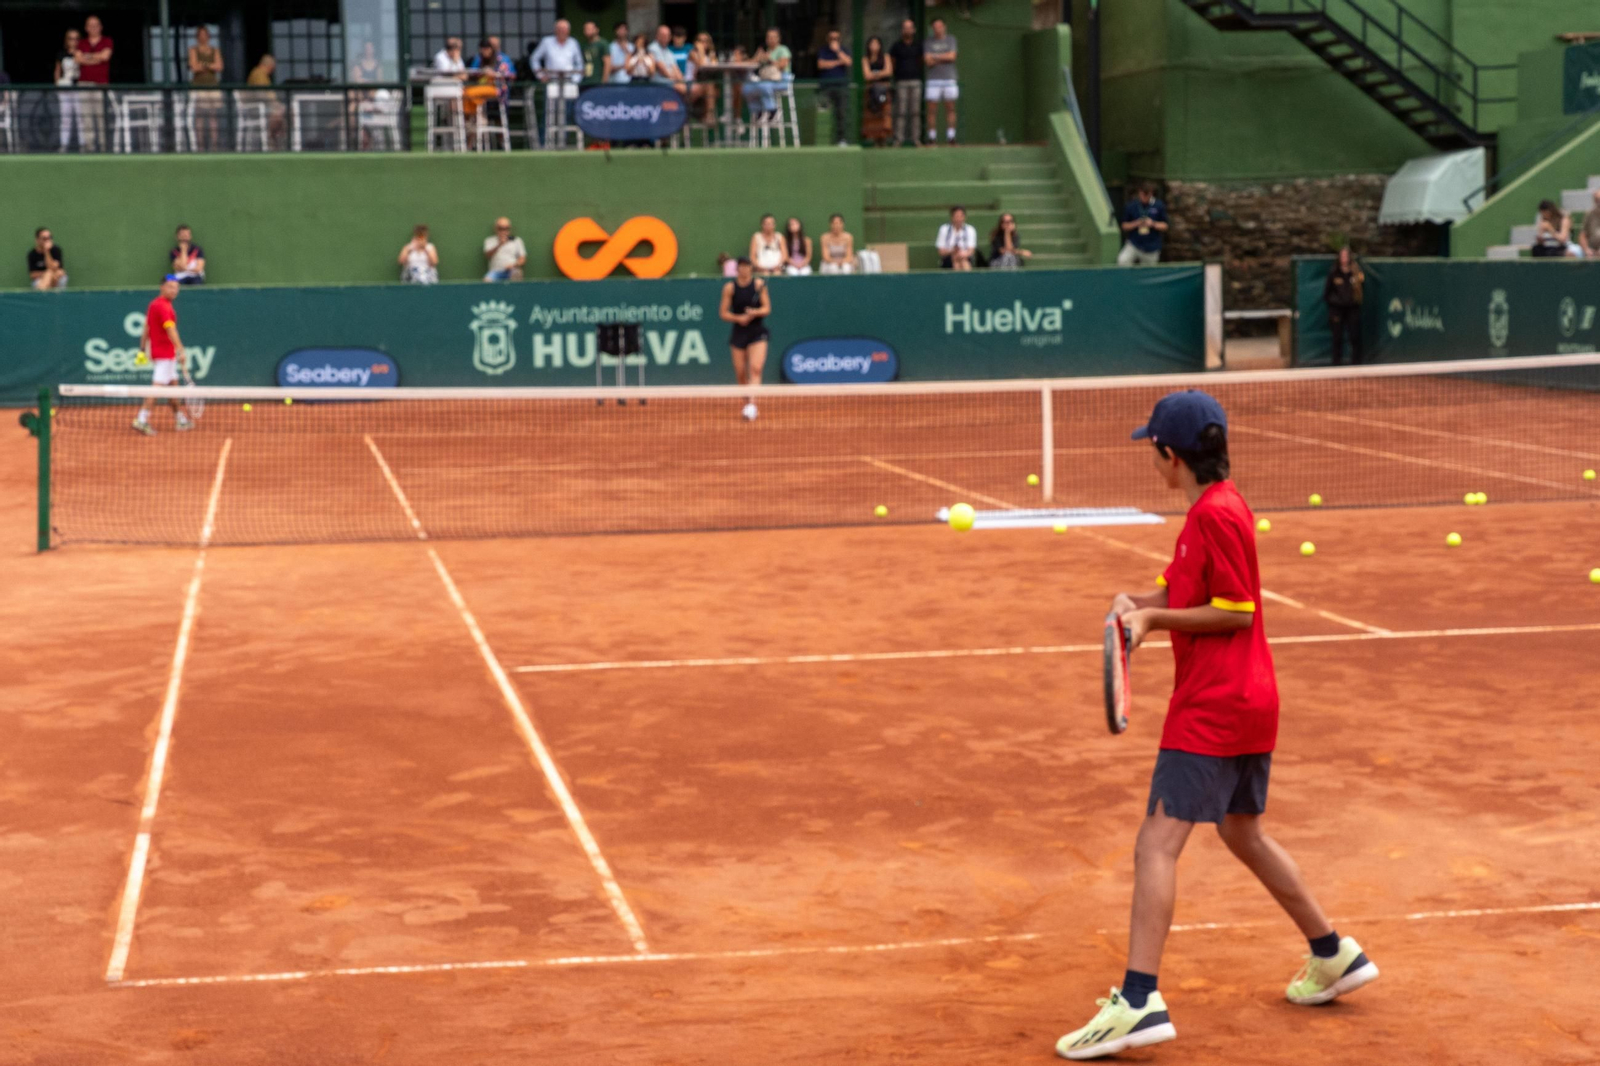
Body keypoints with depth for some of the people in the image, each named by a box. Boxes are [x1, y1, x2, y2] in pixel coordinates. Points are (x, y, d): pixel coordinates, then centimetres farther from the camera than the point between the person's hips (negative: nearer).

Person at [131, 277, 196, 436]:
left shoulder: (153, 304, 12)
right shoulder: (164, 307, -16)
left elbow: (146, 329, 16)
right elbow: (171, 330, -25)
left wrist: (142, 349, 19)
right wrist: (181, 351, -30)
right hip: (165, 354, -10)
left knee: (173, 384, 16)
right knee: (157, 386, -11)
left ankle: (181, 419, 24)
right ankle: (141, 420, -15)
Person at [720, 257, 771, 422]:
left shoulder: (759, 284, -1)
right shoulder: (729, 287, -1)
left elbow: (767, 308, -1)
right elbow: (724, 313, 0)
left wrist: (755, 312, -22)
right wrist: (738, 318, -18)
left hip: (757, 333, -1)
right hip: (739, 333, 1)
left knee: (756, 368, -18)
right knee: (741, 373, 4)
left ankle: (752, 406, -26)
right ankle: (747, 404, 23)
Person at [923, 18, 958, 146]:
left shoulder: (951, 40, 9)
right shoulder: (928, 42, 6)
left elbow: (952, 56, -5)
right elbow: (928, 61, -5)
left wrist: (936, 56, -3)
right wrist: (944, 58, -4)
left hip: (949, 79, 1)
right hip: (934, 81, -1)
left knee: (950, 108, 0)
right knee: (932, 109, -4)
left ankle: (951, 136, 2)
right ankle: (932, 137, -1)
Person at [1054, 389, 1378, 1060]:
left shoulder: (1216, 514, -16)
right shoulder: (1213, 508, 13)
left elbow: (1235, 611, -17)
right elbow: (1183, 589, 14)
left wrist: (1153, 617, -15)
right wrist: (1140, 603, -5)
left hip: (1212, 709, -10)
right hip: (1249, 703, 10)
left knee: (1157, 843, -13)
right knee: (1243, 834, 24)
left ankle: (1138, 1002, -19)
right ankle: (1334, 956, 35)